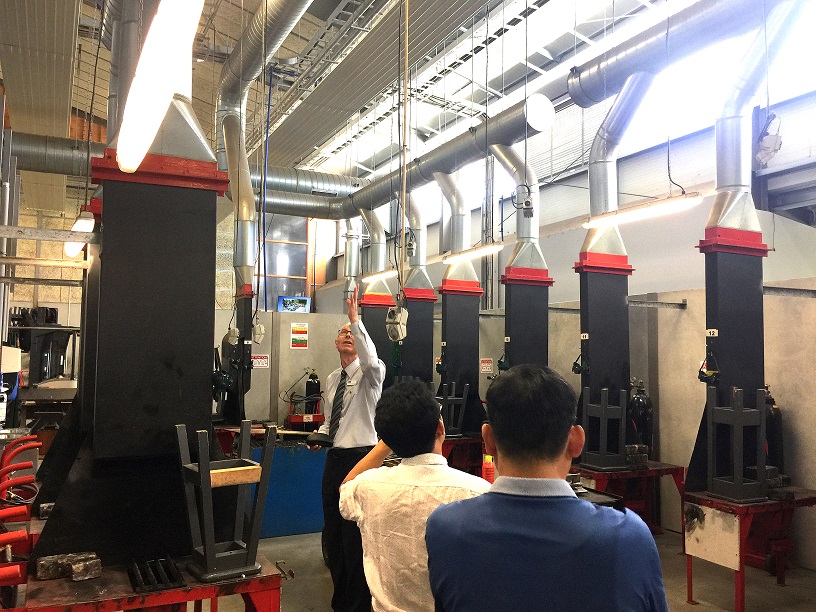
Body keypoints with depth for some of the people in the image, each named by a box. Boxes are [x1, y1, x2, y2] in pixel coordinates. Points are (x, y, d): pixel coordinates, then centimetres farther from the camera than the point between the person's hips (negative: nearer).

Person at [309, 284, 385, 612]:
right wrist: (320, 435, 3)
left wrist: (356, 319, -34)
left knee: (356, 534, -1)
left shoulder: (370, 374, -8)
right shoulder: (332, 379, 13)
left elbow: (371, 360, -34)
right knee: (333, 530, 18)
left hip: (360, 458, -8)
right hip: (334, 458, 8)